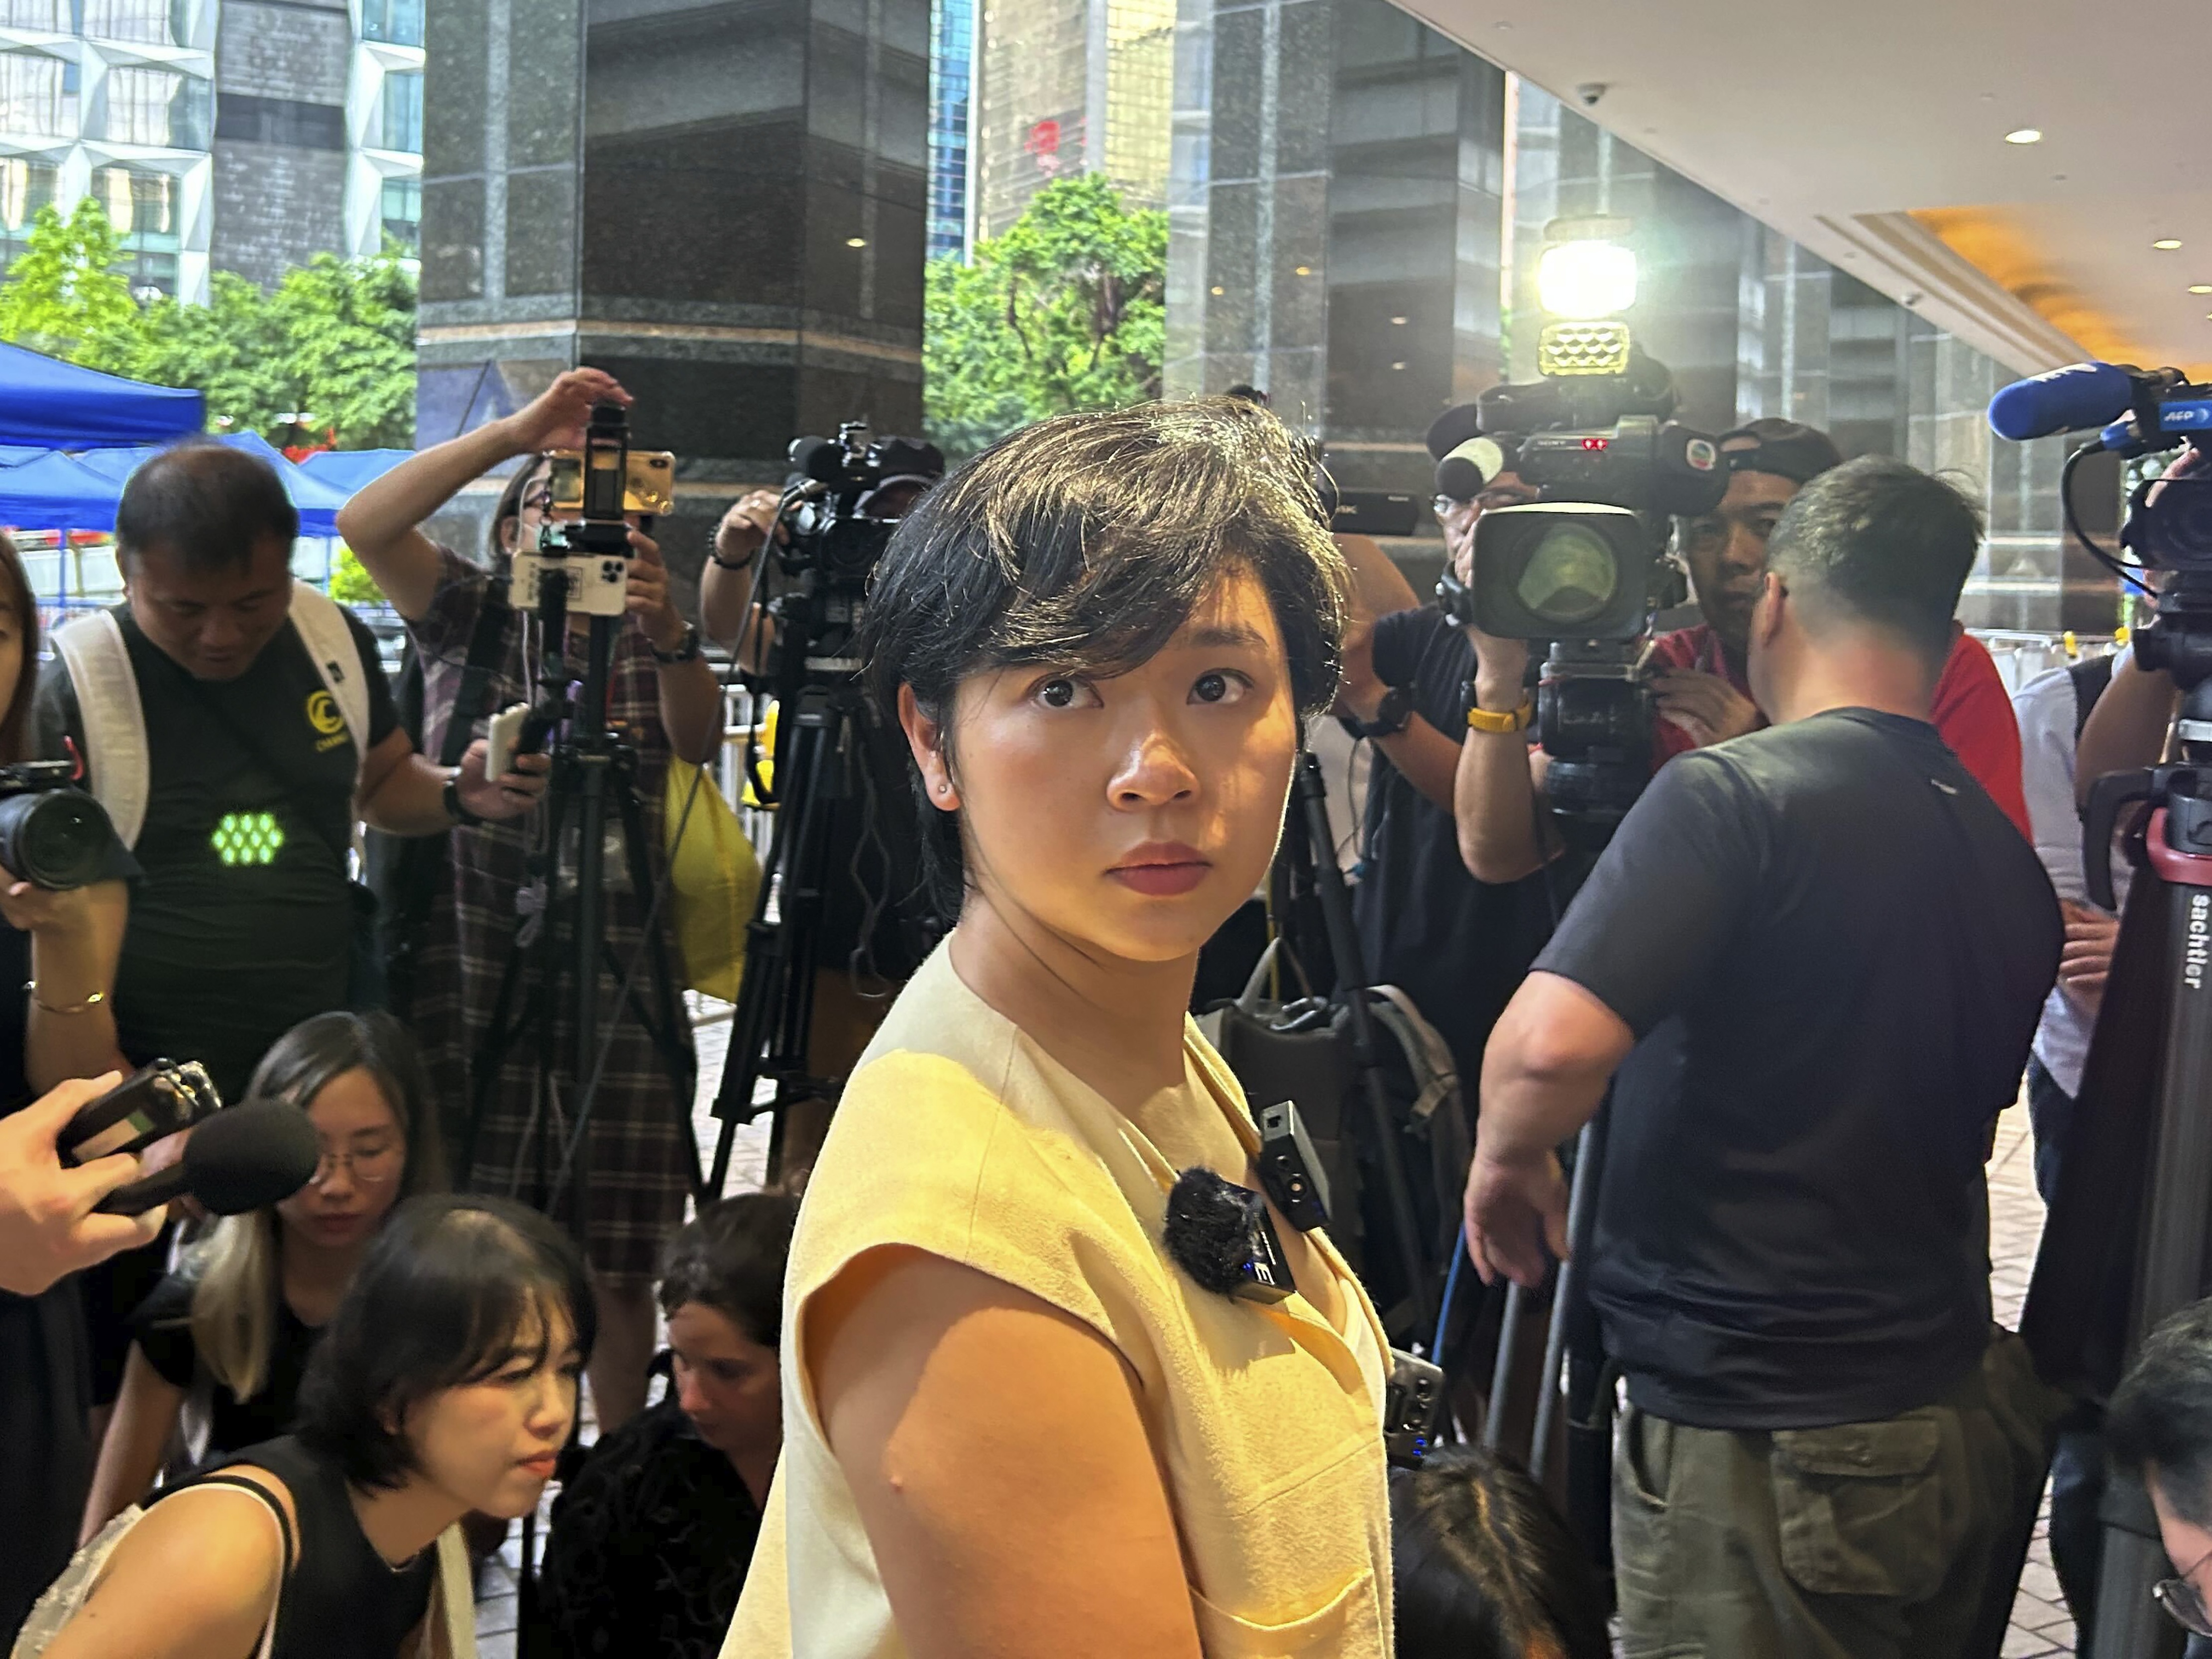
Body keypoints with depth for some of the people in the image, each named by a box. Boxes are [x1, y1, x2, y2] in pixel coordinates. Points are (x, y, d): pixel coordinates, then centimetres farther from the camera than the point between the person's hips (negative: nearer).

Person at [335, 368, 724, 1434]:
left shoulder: (642, 642, 9)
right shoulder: (467, 614, 9)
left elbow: (699, 740, -10)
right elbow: (363, 524, -8)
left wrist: (669, 637, -30)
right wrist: (516, 432, -14)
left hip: (612, 966, 0)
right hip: (472, 968, 0)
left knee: (617, 1262, 3)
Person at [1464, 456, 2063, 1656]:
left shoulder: (1734, 793, -17)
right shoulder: (2005, 851, 7)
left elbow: (1549, 1045, -28)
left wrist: (1505, 1162, -9)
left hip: (1757, 1451, -8)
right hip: (1957, 1420, 8)